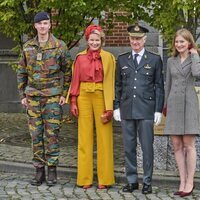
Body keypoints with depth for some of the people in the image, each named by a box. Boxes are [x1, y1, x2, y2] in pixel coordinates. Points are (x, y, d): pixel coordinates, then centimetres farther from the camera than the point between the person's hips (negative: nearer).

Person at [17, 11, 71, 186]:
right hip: (33, 97, 3)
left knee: (52, 134, -2)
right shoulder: (28, 47, 7)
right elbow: (22, 73, 13)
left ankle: (52, 170, 6)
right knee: (36, 134, 5)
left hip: (53, 97, -3)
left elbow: (67, 72, 3)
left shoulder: (60, 46, -1)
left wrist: (64, 94, -3)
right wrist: (22, 95, 7)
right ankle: (39, 170, 12)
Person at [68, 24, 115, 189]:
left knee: (104, 137, 1)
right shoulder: (80, 58, 7)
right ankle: (85, 178, 10)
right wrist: (73, 102, 0)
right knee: (84, 137, 4)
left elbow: (110, 82, -1)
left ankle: (105, 178, 8)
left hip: (101, 97, -2)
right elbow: (75, 81, 8)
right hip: (84, 97, 2)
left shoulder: (108, 58, 2)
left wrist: (109, 107, -7)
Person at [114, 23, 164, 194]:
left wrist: (159, 110, -2)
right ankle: (132, 181, 15)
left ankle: (147, 182, 8)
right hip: (127, 110, 3)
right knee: (129, 147, 6)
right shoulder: (122, 60, 12)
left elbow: (159, 87, 3)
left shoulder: (155, 59, 5)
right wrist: (116, 107, 6)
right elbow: (118, 85, 14)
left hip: (146, 110, -3)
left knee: (147, 147, 0)